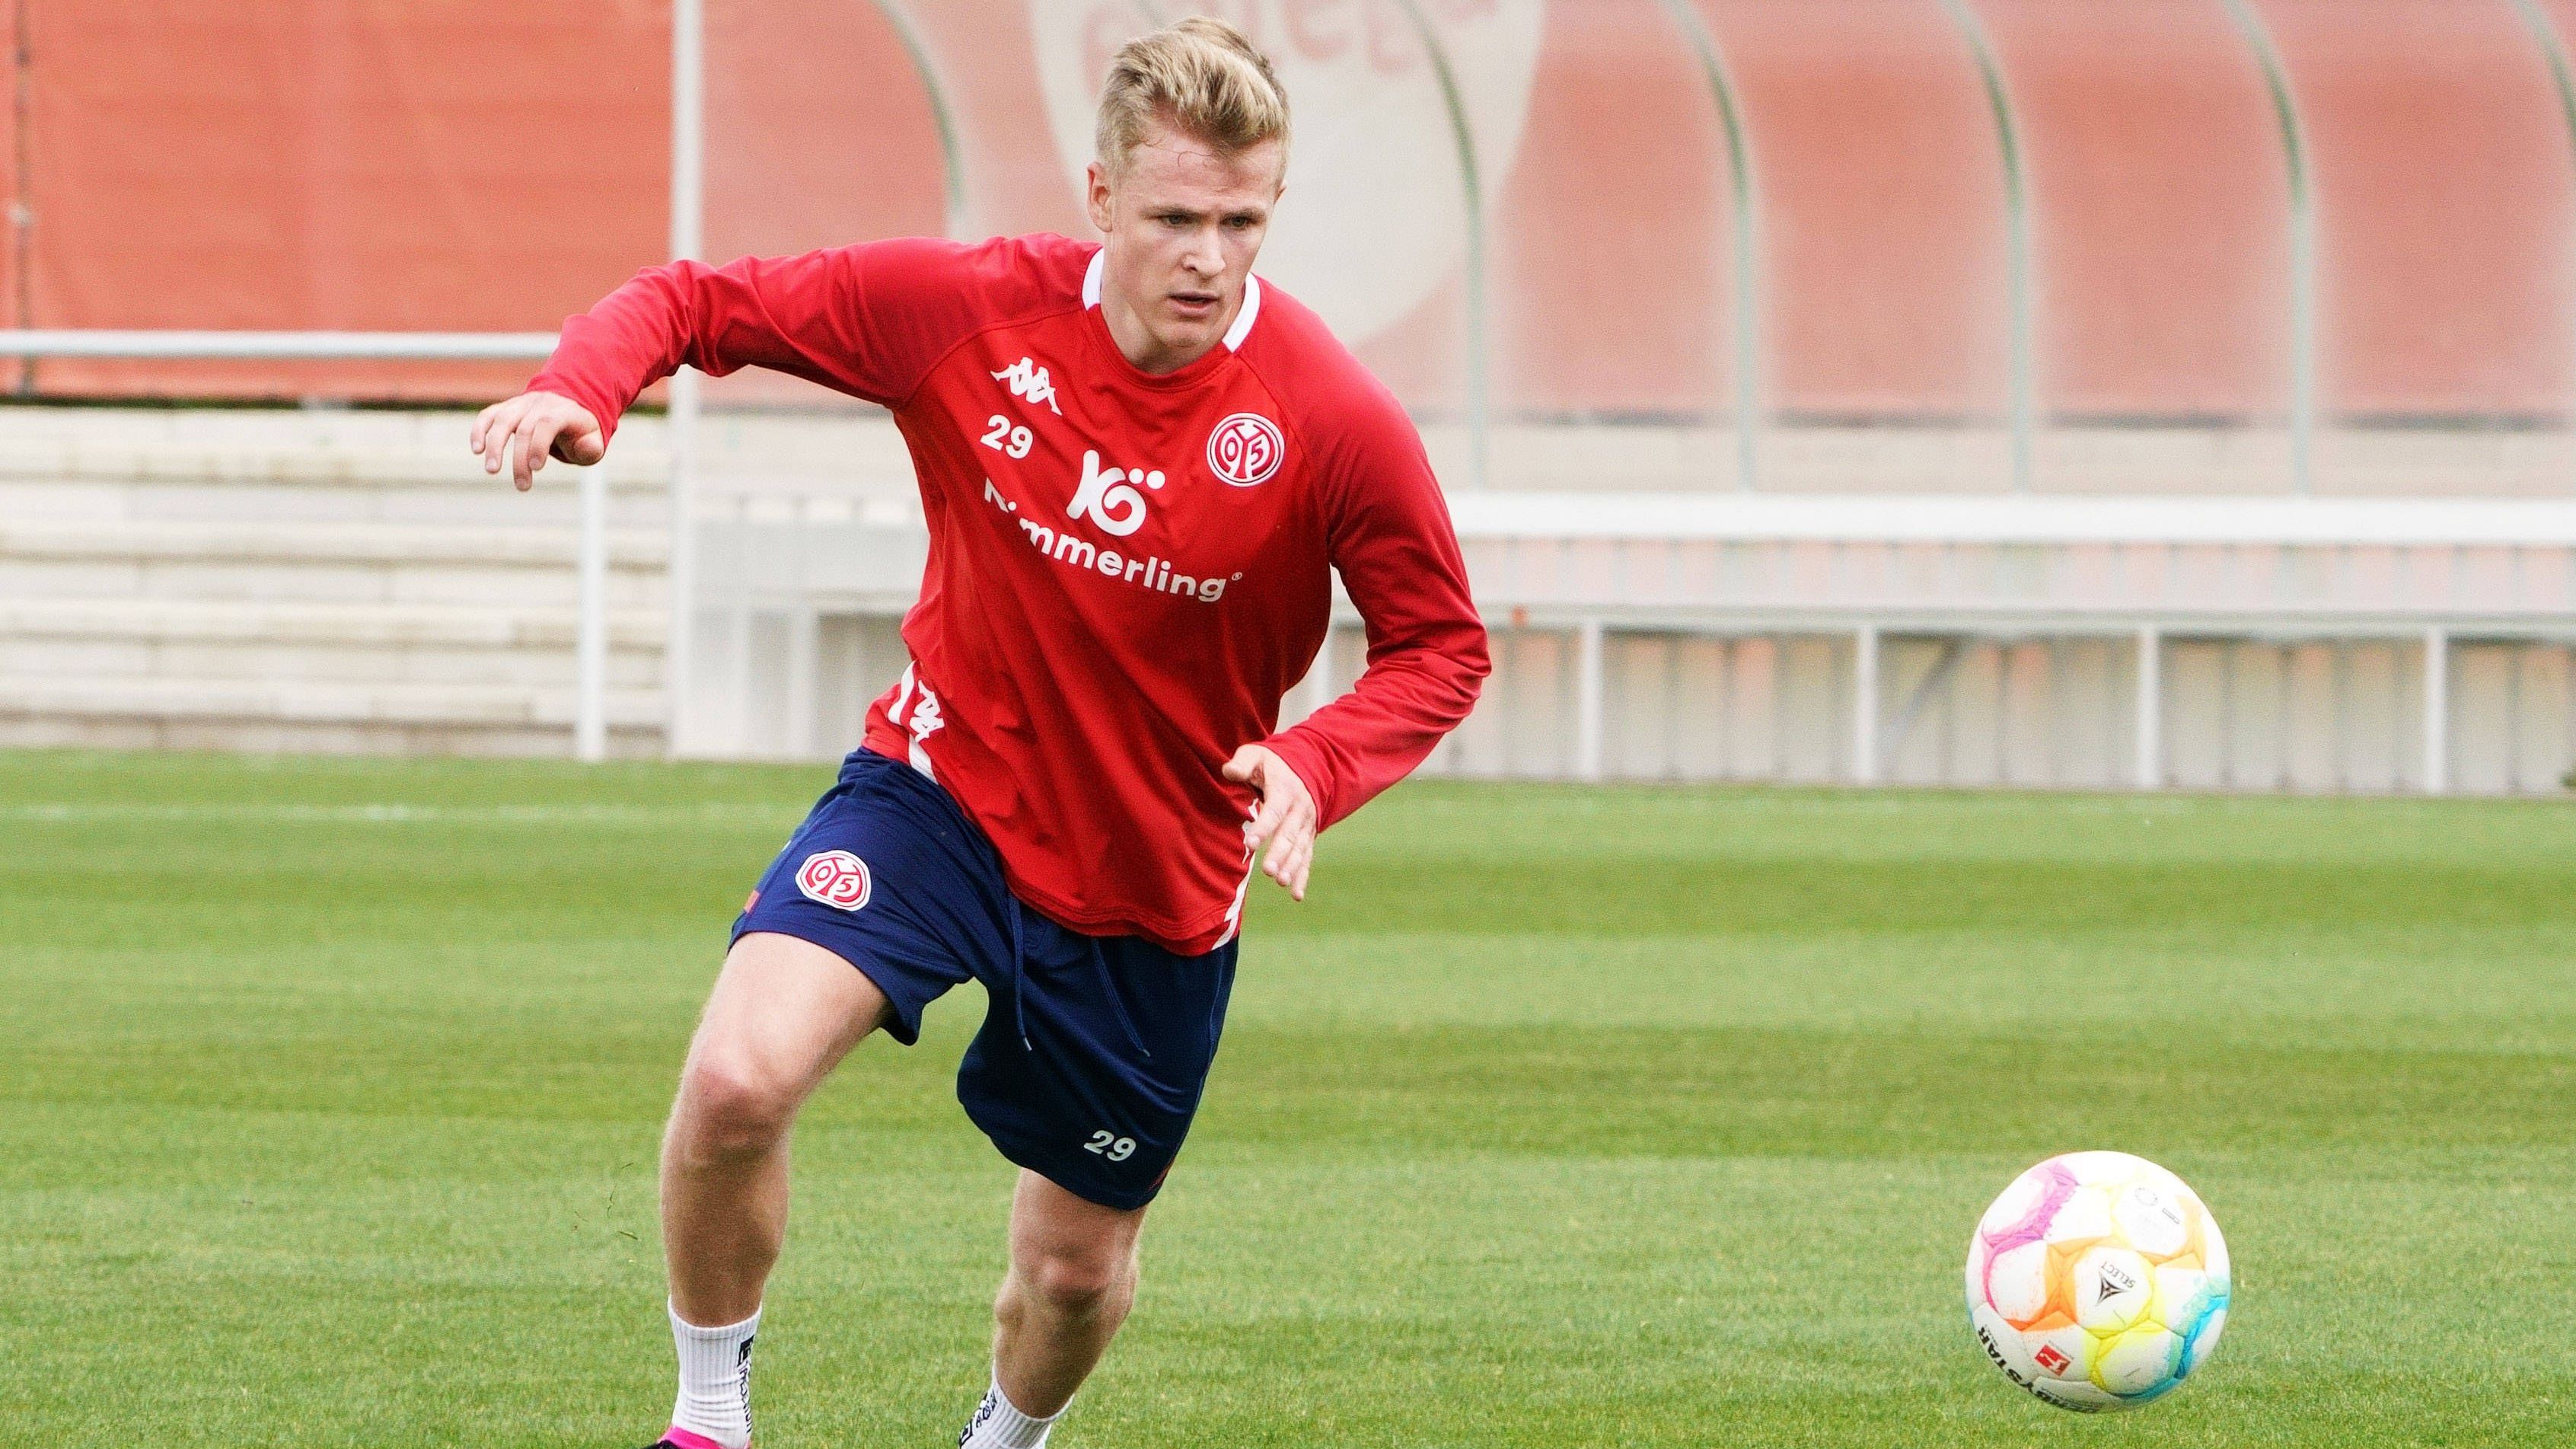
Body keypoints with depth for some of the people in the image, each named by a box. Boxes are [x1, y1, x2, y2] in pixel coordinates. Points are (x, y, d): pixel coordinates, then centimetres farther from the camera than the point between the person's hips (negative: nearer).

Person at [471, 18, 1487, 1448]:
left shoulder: (1334, 424, -19)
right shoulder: (970, 310, -16)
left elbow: (1441, 647, -6)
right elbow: (701, 301, -6)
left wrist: (1314, 765, -26)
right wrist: (579, 386, -28)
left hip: (1156, 888, 0)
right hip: (945, 787, 0)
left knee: (1078, 1265, 12)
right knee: (739, 1074, -27)